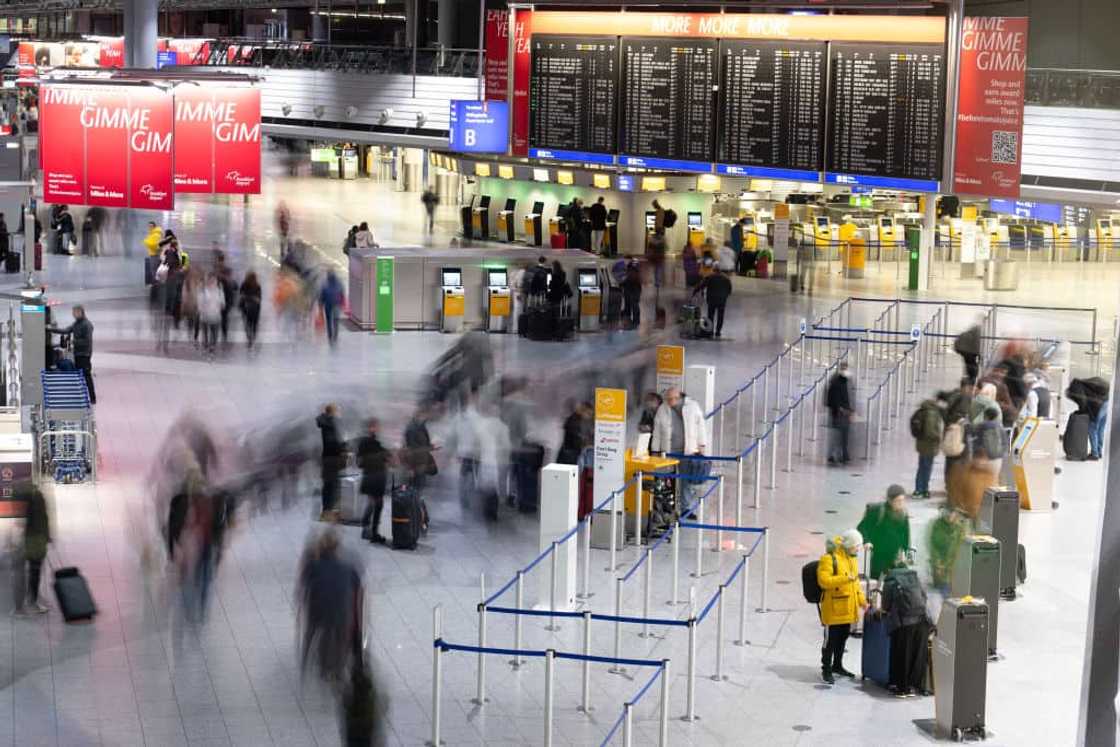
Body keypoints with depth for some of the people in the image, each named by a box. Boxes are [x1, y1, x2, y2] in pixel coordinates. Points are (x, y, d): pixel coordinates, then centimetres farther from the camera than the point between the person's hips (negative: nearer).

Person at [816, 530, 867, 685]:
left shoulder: (852, 558, 13)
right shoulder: (829, 558, -16)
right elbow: (824, 581, -24)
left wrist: (862, 599, 15)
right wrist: (844, 578, -31)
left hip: (848, 607, 8)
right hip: (834, 608, -8)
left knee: (843, 637, 18)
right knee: (831, 639, -2)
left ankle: (837, 665, 33)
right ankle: (826, 670, 6)